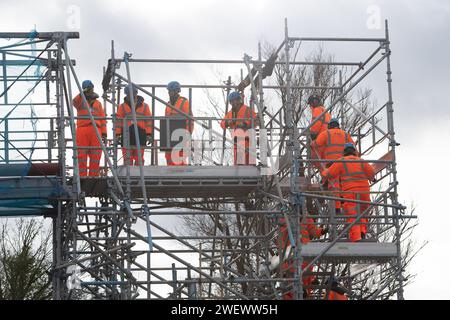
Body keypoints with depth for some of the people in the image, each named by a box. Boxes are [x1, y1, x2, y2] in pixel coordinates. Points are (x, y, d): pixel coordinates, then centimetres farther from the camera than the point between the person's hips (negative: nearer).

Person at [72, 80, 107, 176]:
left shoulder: (98, 103, 20)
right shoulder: (80, 101, 13)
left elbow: (103, 119, 15)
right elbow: (74, 102, -13)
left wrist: (104, 134, 6)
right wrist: (82, 93, -27)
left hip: (95, 131, 2)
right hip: (82, 130, -2)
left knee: (95, 157, -1)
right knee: (82, 156, -5)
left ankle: (93, 176, 3)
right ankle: (81, 177, -5)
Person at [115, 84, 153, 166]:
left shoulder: (144, 106, 10)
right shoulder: (122, 106, 9)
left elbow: (149, 120, 9)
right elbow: (118, 121, 7)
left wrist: (149, 134, 1)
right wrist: (117, 134, -1)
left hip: (140, 134, 0)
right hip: (126, 134, 0)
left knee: (139, 158, 2)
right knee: (127, 158, -2)